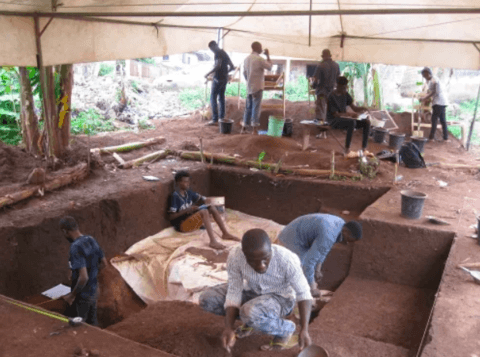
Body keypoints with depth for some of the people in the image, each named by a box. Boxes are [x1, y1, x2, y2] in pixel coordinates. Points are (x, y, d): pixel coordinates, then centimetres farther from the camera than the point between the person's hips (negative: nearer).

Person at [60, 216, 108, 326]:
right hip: (93, 292, 8)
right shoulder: (91, 240, -2)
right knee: (93, 324, 22)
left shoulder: (76, 248, -27)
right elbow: (104, 263, 9)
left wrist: (72, 295, -18)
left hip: (82, 296, -8)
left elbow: (83, 277, -30)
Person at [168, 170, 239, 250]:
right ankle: (213, 241, -41)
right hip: (181, 225, -8)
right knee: (204, 212, -29)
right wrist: (187, 210, -25)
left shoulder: (188, 193, 8)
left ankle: (225, 234, -1)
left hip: (191, 219, 9)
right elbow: (171, 217, -19)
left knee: (212, 208, -2)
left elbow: (201, 199, 16)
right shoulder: (175, 196, -16)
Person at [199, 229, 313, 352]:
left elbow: (304, 294, -23)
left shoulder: (288, 260, -34)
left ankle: (286, 329, -5)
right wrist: (228, 328, -28)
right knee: (207, 299, -10)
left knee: (250, 313, -34)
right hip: (255, 293, 4)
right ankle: (250, 320, 8)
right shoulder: (235, 257, -26)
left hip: (281, 298, -4)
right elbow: (233, 293, -18)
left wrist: (304, 330, -31)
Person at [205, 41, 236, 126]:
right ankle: (222, 118, 17)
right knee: (221, 98, 14)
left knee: (213, 98, -6)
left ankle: (215, 120, -11)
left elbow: (218, 65, -25)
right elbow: (232, 67, 20)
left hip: (218, 79, -9)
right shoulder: (225, 53, 17)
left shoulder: (218, 53, -11)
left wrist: (208, 74, -19)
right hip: (225, 79, 9)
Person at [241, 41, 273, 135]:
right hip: (257, 87, -7)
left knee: (248, 107, 13)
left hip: (249, 87, 7)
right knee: (256, 107, -3)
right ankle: (254, 129, -4)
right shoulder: (259, 59, -13)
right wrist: (268, 55, 5)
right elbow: (270, 66, -3)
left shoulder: (247, 59, 8)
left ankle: (244, 128, 16)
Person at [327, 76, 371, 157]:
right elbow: (336, 114, -20)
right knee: (352, 122, -37)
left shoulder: (345, 94, 6)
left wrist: (362, 108, -14)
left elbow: (354, 108, 8)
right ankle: (347, 150, -32)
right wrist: (350, 114, -31)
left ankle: (364, 149, -8)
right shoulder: (332, 97, -17)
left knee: (366, 122, -9)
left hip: (344, 118, 8)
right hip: (334, 121, -8)